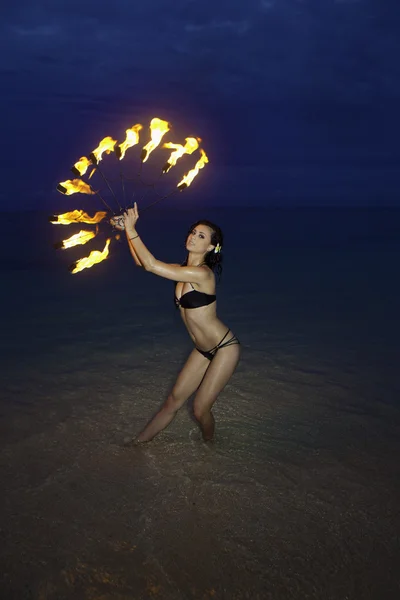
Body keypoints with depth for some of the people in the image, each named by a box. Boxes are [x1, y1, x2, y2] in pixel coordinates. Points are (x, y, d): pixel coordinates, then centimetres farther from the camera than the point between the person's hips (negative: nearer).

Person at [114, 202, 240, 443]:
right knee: (174, 400, 12)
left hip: (225, 348, -8)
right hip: (203, 350, 8)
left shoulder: (202, 273, -23)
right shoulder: (184, 270, 3)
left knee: (201, 409, -1)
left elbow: (151, 265, -26)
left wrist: (132, 230, -20)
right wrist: (128, 229, -3)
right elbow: (142, 261, 8)